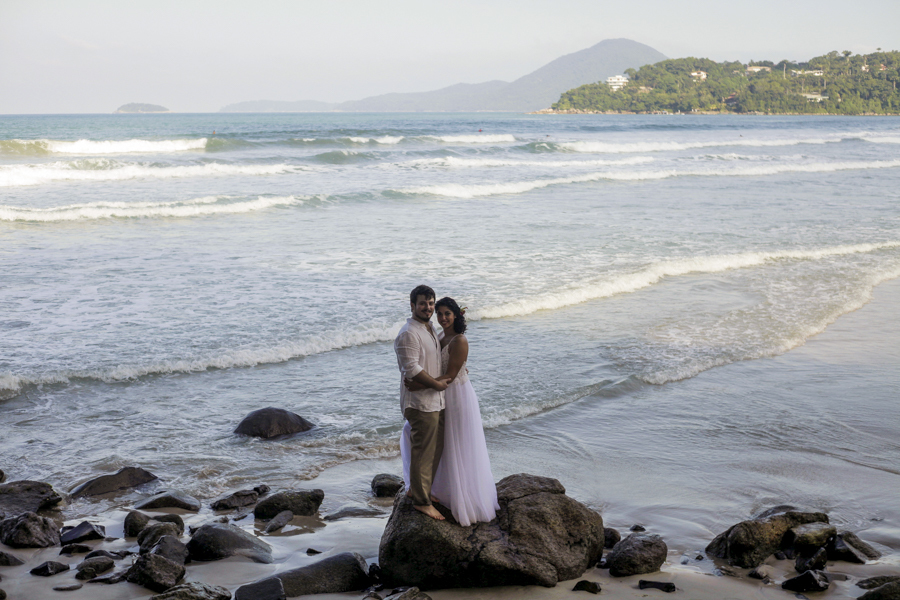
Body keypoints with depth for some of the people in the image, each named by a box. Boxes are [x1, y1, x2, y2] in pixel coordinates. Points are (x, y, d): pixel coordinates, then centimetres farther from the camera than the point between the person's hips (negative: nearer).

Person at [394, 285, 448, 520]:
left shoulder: (430, 328, 13)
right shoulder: (408, 334, -18)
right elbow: (412, 369, -23)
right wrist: (438, 384, -15)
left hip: (436, 400, 10)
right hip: (420, 403, -10)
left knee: (436, 449, 17)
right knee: (423, 452, -3)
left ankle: (418, 489, 31)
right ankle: (421, 501, 7)